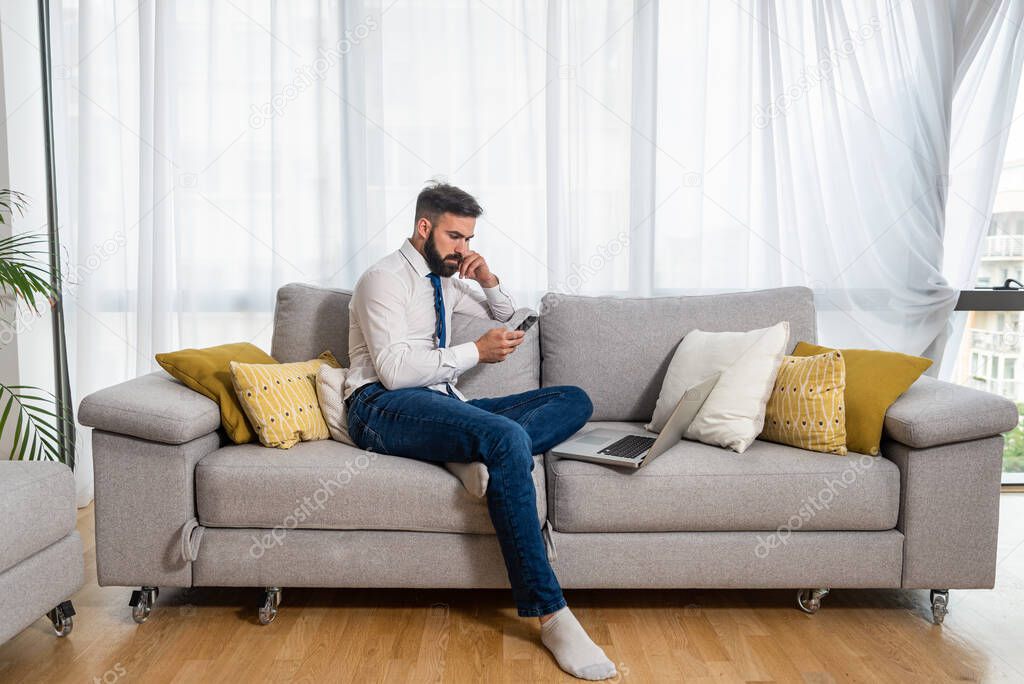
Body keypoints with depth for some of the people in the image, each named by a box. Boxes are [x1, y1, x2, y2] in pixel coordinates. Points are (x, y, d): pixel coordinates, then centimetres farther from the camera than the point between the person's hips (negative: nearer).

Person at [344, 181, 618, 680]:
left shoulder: (445, 280, 21)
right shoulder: (385, 278, -4)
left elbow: (505, 316, 34)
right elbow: (393, 371, -16)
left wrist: (489, 280, 12)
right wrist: (476, 351, -14)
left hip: (444, 404, 8)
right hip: (385, 408, -8)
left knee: (575, 401, -4)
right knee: (507, 438, -37)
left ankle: (487, 454, -31)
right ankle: (550, 616, -34)